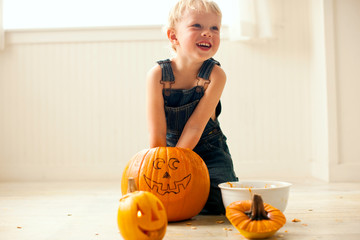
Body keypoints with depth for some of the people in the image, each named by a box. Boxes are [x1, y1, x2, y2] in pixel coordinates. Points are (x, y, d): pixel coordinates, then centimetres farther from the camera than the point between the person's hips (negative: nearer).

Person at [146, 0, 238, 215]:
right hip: (171, 147, 1)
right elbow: (157, 136, -19)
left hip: (209, 151, -1)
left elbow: (195, 127, -24)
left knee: (216, 206, -14)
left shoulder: (215, 75, -20)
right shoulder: (158, 75, -21)